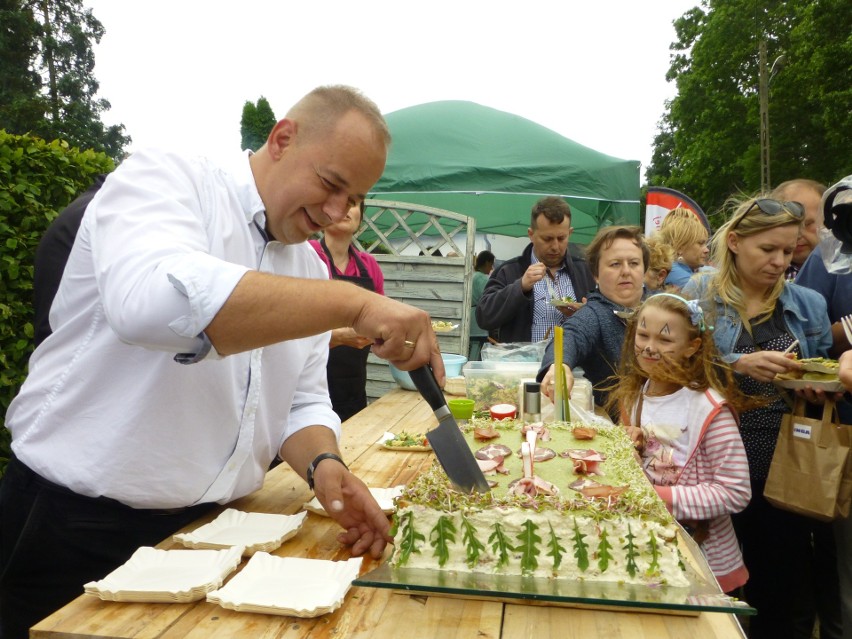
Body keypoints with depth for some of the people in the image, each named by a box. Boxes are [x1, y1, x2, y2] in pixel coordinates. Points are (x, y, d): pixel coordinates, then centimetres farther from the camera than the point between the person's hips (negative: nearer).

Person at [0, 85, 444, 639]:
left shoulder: (310, 271, 8)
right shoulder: (160, 179, -12)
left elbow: (302, 402, 9)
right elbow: (153, 300, -35)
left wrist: (324, 466, -13)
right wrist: (354, 304, -36)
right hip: (78, 529, -6)